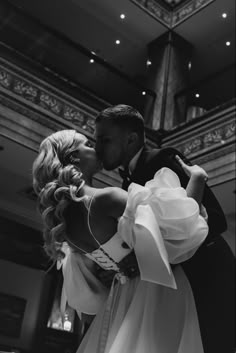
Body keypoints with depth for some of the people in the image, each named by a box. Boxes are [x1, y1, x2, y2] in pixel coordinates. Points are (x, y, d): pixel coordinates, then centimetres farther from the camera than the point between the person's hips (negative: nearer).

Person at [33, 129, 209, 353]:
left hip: (124, 294, 8)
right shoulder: (105, 199, -24)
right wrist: (196, 178, -12)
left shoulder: (63, 217, 1)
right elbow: (182, 223, -26)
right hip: (157, 291, -7)